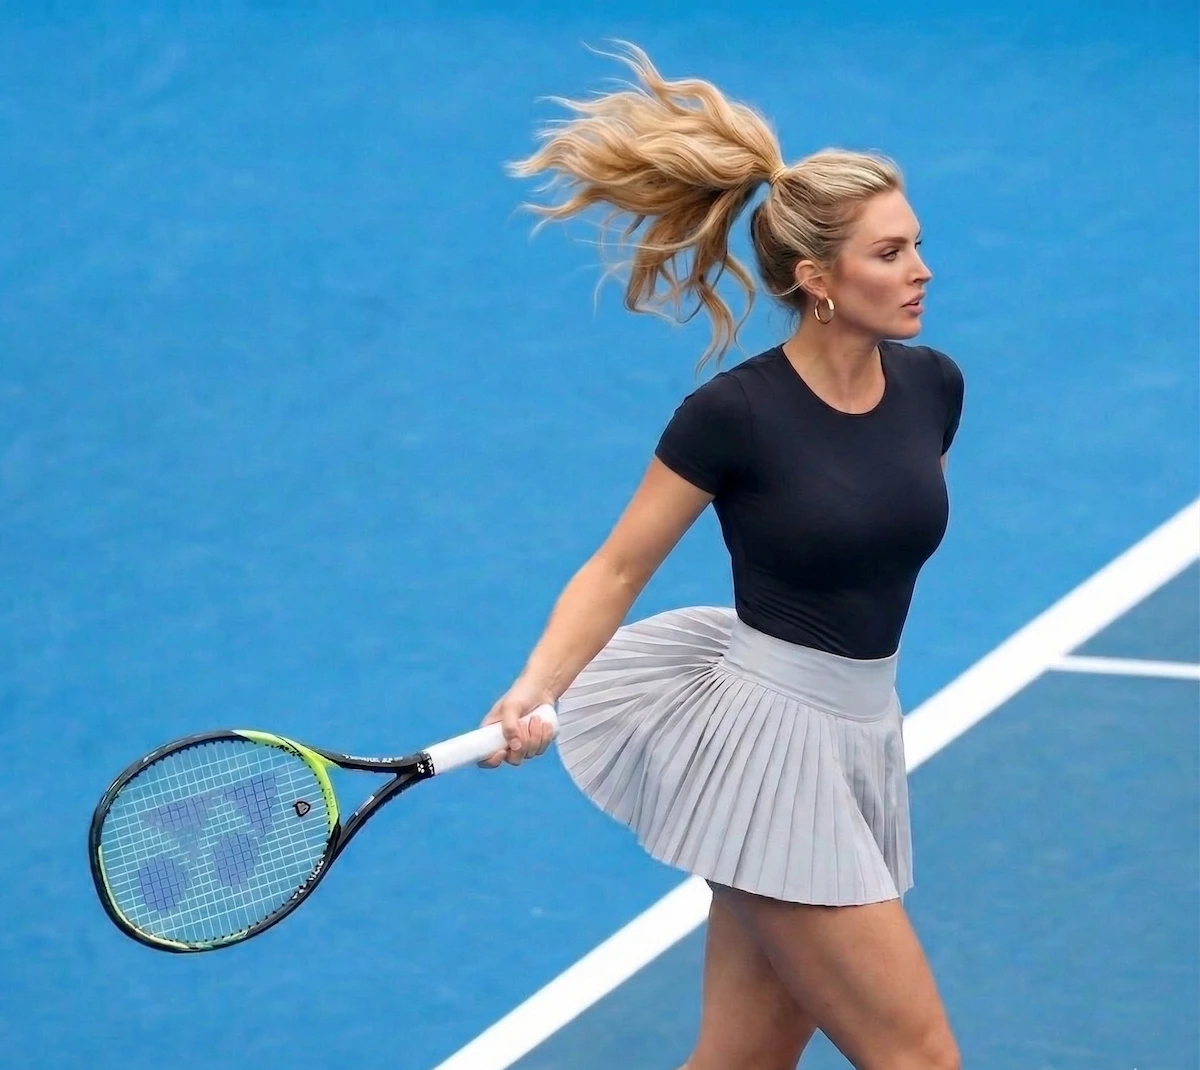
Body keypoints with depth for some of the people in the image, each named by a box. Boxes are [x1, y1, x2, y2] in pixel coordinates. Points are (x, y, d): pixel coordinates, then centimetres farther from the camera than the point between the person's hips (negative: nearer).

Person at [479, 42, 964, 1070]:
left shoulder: (933, 387, 3)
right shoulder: (735, 415, -14)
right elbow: (617, 570, -7)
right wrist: (534, 691, -21)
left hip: (859, 745, 6)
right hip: (764, 743, -6)